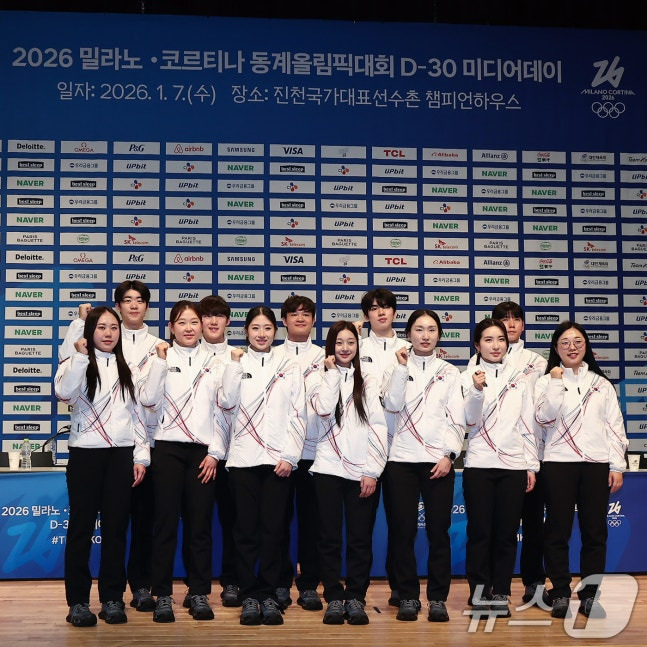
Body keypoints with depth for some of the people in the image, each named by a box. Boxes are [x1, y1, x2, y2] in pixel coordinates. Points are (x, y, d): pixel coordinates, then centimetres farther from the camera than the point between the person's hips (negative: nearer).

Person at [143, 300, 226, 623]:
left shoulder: (214, 364, 11)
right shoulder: (163, 358, 5)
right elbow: (150, 400, -9)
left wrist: (215, 452, 0)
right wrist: (161, 361, -12)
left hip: (204, 451, 1)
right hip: (168, 448, -1)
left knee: (200, 524, 3)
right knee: (166, 522, -1)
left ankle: (199, 594, 11)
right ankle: (163, 596, 5)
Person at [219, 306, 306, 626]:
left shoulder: (289, 366, 7)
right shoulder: (236, 363, 9)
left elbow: (298, 414, 3)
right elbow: (225, 402, -7)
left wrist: (290, 456, -5)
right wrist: (236, 364, -8)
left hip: (278, 459, 0)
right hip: (243, 458, 0)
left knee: (272, 528, 0)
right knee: (246, 528, 1)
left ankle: (268, 595, 8)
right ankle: (248, 596, 7)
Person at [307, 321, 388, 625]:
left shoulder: (369, 382, 10)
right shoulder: (318, 378, 7)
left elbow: (378, 427, 2)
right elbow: (324, 409, -15)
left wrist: (372, 471, -6)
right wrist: (333, 372, -6)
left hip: (362, 472, 1)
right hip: (328, 469, -1)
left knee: (360, 539, 2)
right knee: (330, 538, 2)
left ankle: (355, 598, 10)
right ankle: (334, 598, 10)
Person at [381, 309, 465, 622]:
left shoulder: (450, 372, 11)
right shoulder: (396, 368, 10)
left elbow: (456, 419, 4)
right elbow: (393, 404, -8)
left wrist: (449, 455, -7)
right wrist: (402, 368, -10)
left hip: (438, 461, 0)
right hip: (402, 458, 0)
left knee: (438, 531, -1)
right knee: (403, 530, 0)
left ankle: (438, 599, 7)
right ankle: (408, 597, 9)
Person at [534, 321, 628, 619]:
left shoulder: (602, 384, 12)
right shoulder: (547, 382, 6)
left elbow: (615, 425, 9)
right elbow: (544, 418, -8)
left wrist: (617, 466, 2)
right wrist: (556, 383, -11)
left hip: (596, 464, 2)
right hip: (559, 463, -2)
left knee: (595, 532, 2)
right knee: (558, 531, 0)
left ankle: (590, 595, 11)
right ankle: (560, 594, 9)